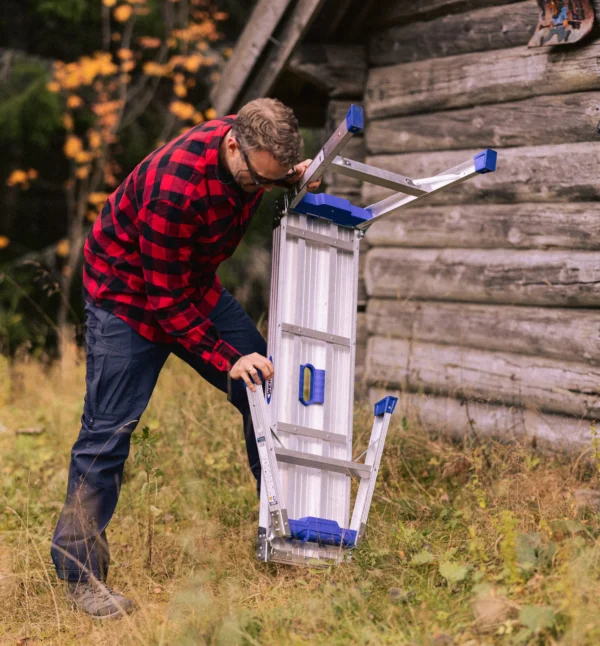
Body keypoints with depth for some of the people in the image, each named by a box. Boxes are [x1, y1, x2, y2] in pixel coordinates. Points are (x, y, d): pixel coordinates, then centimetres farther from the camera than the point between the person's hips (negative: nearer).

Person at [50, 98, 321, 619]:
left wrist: (291, 180, -10)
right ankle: (81, 573, 0)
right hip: (128, 288, -7)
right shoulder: (176, 186, -36)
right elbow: (165, 299, -30)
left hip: (195, 285, 7)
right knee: (109, 428, -10)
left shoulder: (252, 150, -15)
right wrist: (226, 360, -30)